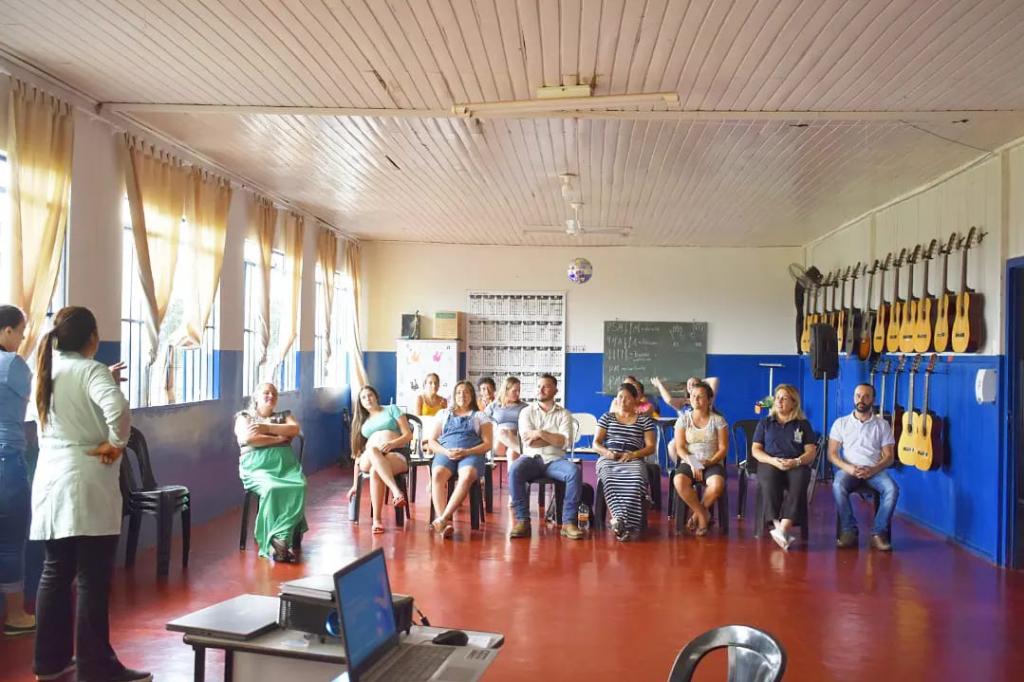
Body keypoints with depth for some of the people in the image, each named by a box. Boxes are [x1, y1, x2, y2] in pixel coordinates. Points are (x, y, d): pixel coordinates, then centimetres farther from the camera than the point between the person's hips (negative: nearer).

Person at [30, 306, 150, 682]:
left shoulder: (47, 370, 12)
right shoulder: (91, 370, -11)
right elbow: (117, 407, -31)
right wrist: (116, 443, -16)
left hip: (50, 482, 8)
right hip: (85, 484, -8)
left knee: (55, 573, 15)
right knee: (92, 578, -2)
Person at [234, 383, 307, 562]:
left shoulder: (284, 415, 27)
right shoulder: (244, 416, 17)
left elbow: (295, 429, 4)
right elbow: (248, 438, -3)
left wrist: (267, 428, -4)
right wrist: (279, 438, 0)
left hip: (286, 463, 3)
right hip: (257, 465, -3)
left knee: (298, 487, -32)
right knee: (272, 489, -37)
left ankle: (278, 540, -31)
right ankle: (281, 542, -36)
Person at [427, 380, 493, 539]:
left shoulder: (480, 416, 21)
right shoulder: (443, 413, 26)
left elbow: (487, 444, 10)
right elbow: (432, 441, 18)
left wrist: (466, 452, -9)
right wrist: (445, 452, -5)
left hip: (471, 454, -1)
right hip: (445, 453, 1)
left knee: (467, 476, -38)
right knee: (437, 475, -35)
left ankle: (444, 517, -46)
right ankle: (444, 523, -48)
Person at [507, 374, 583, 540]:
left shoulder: (563, 414, 11)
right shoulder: (526, 412, 12)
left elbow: (566, 442, -4)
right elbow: (528, 441, -3)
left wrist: (540, 433, -8)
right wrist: (555, 438, -3)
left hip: (555, 460, 0)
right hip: (531, 458, 0)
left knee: (575, 472, -31)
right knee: (514, 470, -33)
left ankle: (568, 521, -25)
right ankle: (522, 521, -27)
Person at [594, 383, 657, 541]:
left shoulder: (645, 420, 18)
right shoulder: (607, 417, 21)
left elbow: (650, 447, 10)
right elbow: (596, 443, 15)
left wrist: (634, 454, -9)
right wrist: (607, 452, -8)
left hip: (633, 460, 0)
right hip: (608, 459, 1)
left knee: (636, 479, -39)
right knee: (610, 480, -38)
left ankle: (620, 521, -43)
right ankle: (626, 524, -45)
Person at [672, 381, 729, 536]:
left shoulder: (718, 420, 6)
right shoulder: (683, 419, 8)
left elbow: (723, 448, 1)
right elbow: (679, 447, 1)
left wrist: (710, 462, -16)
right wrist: (692, 463, -17)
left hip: (713, 464, -1)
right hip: (688, 463, 1)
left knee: (717, 484, -35)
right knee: (679, 481, -34)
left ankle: (698, 514, -8)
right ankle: (703, 514, -13)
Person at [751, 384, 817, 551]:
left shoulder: (803, 424, 19)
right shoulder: (765, 423, 21)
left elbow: (811, 452, 9)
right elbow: (755, 450, 12)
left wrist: (796, 461, -13)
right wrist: (772, 460, -9)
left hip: (797, 466, 0)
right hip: (769, 464, 0)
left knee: (799, 483, -37)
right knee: (770, 480, -38)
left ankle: (783, 529, -47)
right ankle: (777, 525, -43)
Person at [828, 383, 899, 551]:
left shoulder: (882, 425, 10)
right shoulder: (841, 423, 10)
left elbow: (888, 456, 5)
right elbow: (832, 454, 5)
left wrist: (872, 470, -15)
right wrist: (848, 468, -15)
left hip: (874, 470, 1)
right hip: (848, 469, -1)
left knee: (892, 489, -31)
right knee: (838, 486, -34)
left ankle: (879, 533, -23)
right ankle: (849, 531, -23)